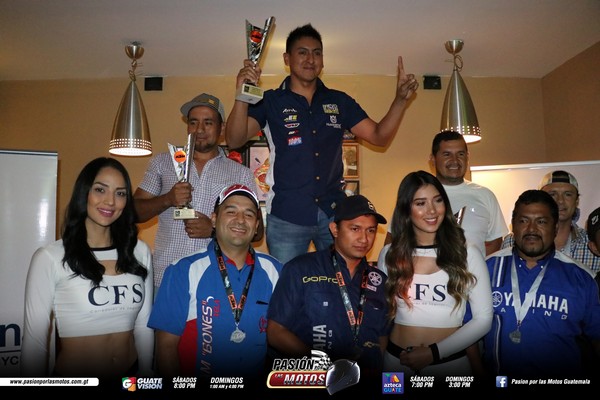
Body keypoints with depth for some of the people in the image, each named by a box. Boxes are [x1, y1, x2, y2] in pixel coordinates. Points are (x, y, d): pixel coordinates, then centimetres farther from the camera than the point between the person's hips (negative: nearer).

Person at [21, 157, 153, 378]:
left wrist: (146, 376, 6)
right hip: (72, 373, -3)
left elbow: (144, 327, 3)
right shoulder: (49, 258, -15)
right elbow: (34, 341, -10)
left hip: (131, 373, 3)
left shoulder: (140, 252, -4)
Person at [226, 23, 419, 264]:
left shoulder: (339, 101, 10)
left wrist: (400, 100, -8)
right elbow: (235, 141, -11)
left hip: (334, 211, 3)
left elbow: (379, 136, 7)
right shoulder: (269, 102, 1)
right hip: (286, 217, -2)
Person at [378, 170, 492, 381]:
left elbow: (483, 318, -7)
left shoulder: (467, 253, -7)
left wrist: (435, 352, -12)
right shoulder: (390, 254, -2)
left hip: (450, 362, -1)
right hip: (396, 360, 2)